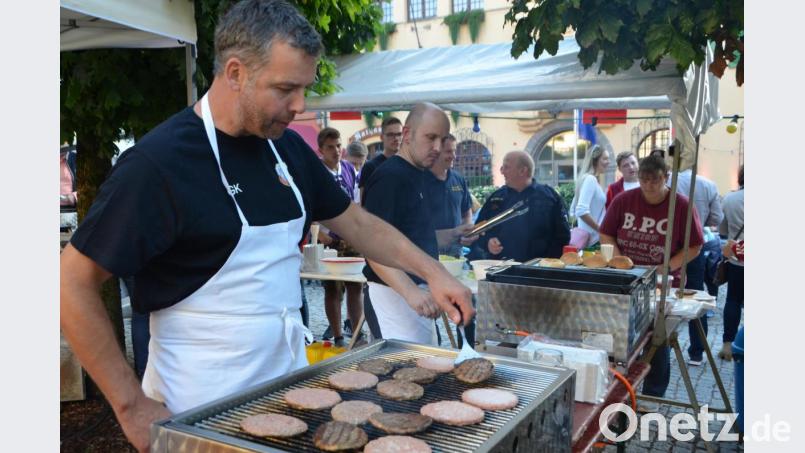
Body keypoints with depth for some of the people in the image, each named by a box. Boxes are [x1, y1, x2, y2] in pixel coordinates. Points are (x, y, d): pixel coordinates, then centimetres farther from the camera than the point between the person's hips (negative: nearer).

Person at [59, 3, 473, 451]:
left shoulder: (287, 146, 0)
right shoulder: (159, 161, -18)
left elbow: (355, 221, 11)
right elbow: (75, 283, -14)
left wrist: (432, 270, 2)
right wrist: (133, 406, -15)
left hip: (289, 383, 6)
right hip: (200, 408, -6)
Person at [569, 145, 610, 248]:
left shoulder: (589, 179, 14)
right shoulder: (590, 179, -14)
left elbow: (574, 210, 18)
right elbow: (581, 211, -26)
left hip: (586, 237, 10)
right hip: (593, 239, -10)